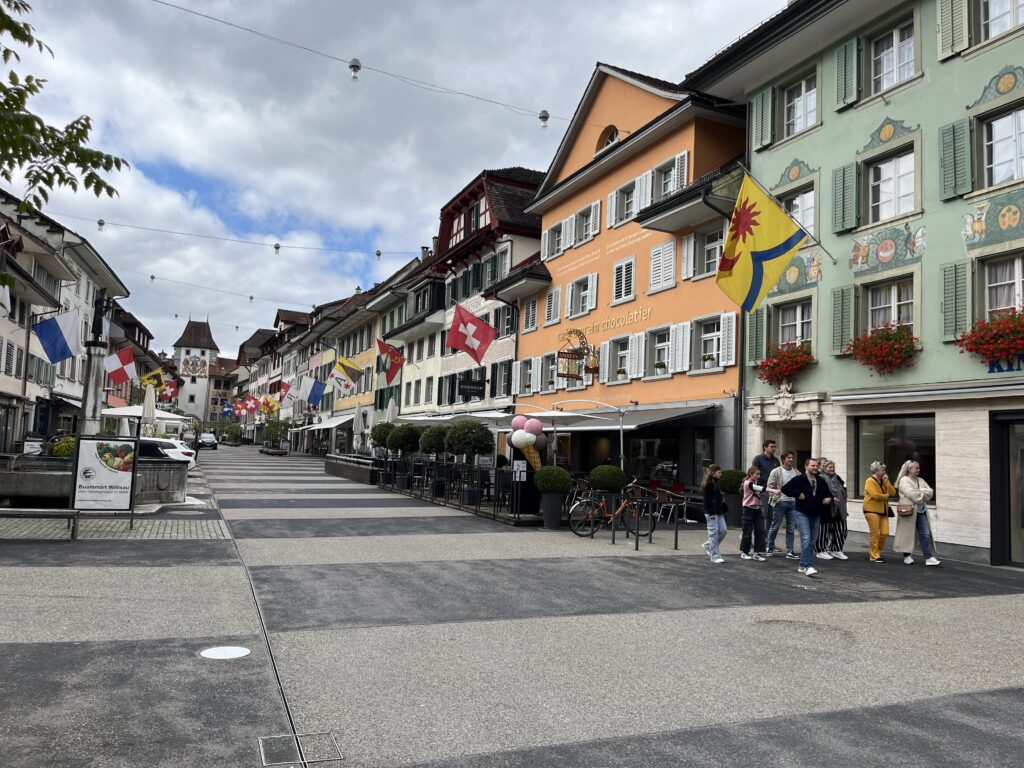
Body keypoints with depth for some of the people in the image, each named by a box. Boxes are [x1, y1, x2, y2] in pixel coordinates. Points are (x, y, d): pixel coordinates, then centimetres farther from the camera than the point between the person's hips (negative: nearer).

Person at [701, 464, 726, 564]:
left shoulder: (715, 483, 16)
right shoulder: (708, 484, -12)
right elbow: (707, 499, -17)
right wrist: (711, 513, -19)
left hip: (718, 511, 9)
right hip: (711, 512, -9)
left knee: (723, 530, 7)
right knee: (714, 532, -4)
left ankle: (708, 545, 24)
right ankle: (714, 556, 2)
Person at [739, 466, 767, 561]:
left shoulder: (755, 483, 14)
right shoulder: (748, 483, -15)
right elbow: (761, 488, -28)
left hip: (757, 509, 8)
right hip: (749, 509, -8)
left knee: (760, 531, 0)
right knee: (747, 532, 1)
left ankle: (757, 553, 3)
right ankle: (743, 552, 16)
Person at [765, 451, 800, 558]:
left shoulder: (797, 473, 7)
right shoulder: (776, 472, -6)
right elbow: (768, 487, -9)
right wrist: (775, 491, -29)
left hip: (793, 502, 4)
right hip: (780, 502, -4)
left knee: (791, 528, 4)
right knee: (775, 526, 5)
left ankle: (790, 551, 7)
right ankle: (770, 547, 22)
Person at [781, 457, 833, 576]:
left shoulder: (821, 481, 13)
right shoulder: (799, 479, -5)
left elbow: (828, 493, 26)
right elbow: (785, 488, -12)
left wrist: (829, 498, 5)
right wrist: (798, 494, -16)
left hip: (816, 515, 7)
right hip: (802, 514, -7)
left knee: (812, 541, 10)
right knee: (806, 539, -16)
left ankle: (803, 566, 19)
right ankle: (808, 566, -19)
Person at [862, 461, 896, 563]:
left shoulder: (883, 481, 15)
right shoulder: (870, 481, -10)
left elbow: (892, 492, 4)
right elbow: (875, 495, -22)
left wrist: (886, 481, -5)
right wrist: (886, 496, -5)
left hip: (883, 511, 8)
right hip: (872, 510, -8)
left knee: (884, 533, 3)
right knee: (875, 534, -5)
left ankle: (876, 551, 20)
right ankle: (874, 556, 1)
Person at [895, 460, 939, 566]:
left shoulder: (920, 480, 15)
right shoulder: (904, 481, -7)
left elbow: (930, 492, 6)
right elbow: (912, 494, -19)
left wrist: (920, 491, -9)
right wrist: (923, 494, -3)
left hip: (921, 511, 6)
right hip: (909, 512, -6)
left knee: (926, 534, -2)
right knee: (908, 534, 4)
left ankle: (929, 557, -2)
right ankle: (907, 556, 18)